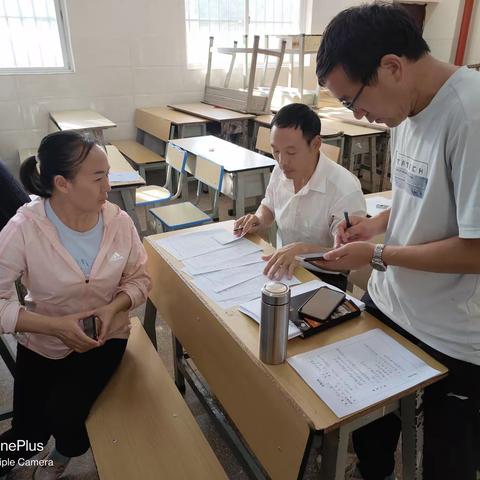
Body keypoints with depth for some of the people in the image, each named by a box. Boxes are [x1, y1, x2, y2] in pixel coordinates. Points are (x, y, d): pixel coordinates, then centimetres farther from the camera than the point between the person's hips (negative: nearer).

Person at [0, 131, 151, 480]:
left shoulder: (119, 221, -16)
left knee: (64, 415, -14)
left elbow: (139, 279, -4)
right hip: (43, 342, 0)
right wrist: (55, 325, -29)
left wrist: (114, 307, -23)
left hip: (104, 336, 1)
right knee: (28, 435, 1)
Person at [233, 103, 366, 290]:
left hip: (324, 277, -6)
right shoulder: (280, 170, -3)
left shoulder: (345, 189, -23)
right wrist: (259, 220, -5)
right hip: (282, 267, 6)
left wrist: (303, 249, -36)